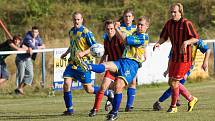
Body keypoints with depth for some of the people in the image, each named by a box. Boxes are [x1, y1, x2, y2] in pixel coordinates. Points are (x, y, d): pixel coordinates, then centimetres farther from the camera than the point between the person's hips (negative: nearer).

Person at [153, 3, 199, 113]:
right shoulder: (169, 23, 7)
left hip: (184, 57, -8)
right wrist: (158, 43, -4)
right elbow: (164, 37, 17)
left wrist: (186, 42, -33)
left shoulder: (186, 23, -13)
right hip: (174, 57, 8)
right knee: (171, 82, 9)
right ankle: (191, 99, 25)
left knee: (174, 82, -7)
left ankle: (173, 106, 10)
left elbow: (196, 38, -15)